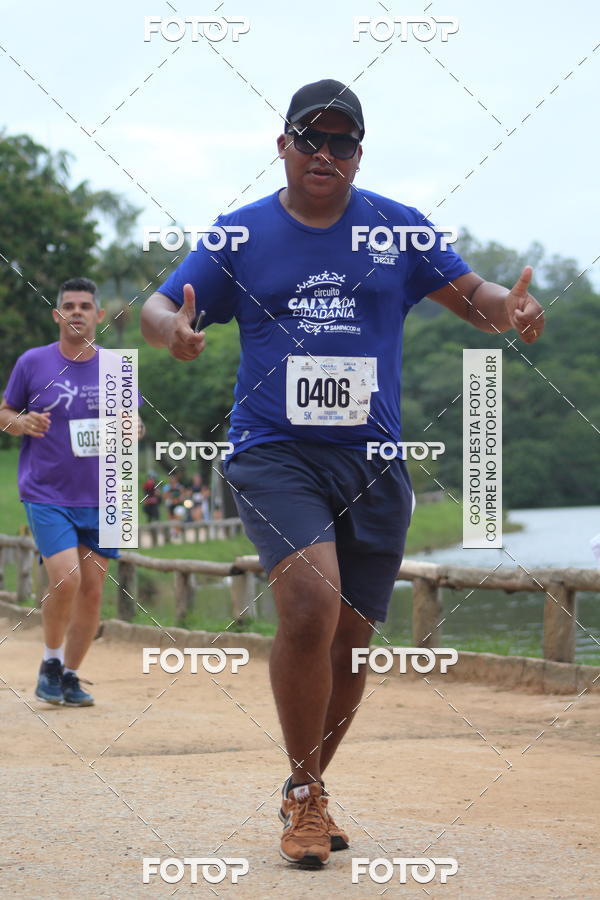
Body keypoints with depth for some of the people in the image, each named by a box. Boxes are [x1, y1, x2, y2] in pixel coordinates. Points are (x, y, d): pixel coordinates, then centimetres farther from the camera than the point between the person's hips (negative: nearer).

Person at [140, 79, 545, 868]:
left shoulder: (398, 230, 8)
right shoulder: (241, 235, 5)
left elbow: (471, 295, 10)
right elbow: (157, 307, 4)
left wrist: (510, 308, -13)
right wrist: (172, 328, -21)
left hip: (372, 461, 3)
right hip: (275, 453, -3)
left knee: (351, 641, 7)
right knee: (311, 607, -24)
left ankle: (309, 792, 29)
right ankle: (303, 793, -7)